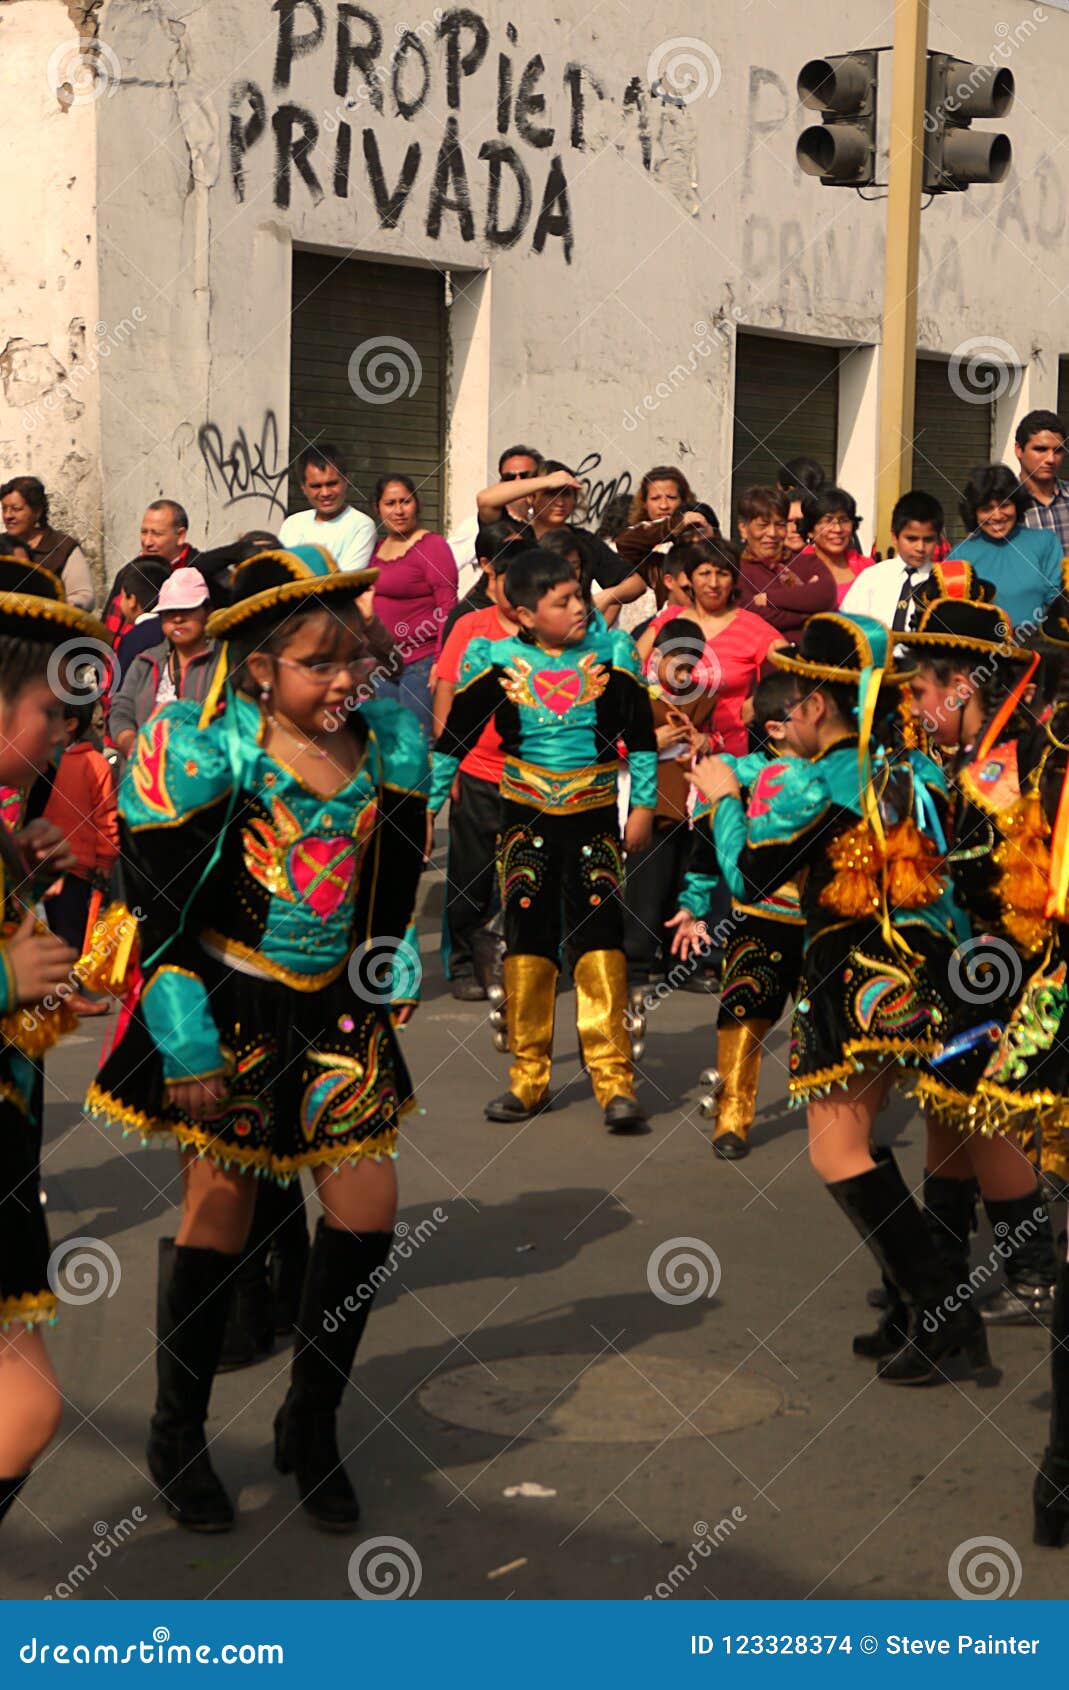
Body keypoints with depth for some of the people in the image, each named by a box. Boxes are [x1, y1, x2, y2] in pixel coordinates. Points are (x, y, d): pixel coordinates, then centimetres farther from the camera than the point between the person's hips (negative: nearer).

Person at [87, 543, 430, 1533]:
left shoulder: (392, 745, -1)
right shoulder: (205, 755, -16)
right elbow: (163, 915, -13)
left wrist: (380, 1001, 13)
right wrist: (189, 1049, -13)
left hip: (335, 1014, 5)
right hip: (228, 1013, -5)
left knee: (368, 1207, 2)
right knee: (220, 1209, -2)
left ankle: (311, 1427, 21)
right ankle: (177, 1438, 17)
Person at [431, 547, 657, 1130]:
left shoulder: (612, 651, -2)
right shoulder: (495, 660, -4)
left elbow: (641, 734, 8)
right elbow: (455, 736, 6)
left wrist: (643, 806, 6)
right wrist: (427, 804, 6)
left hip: (595, 818, -1)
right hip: (525, 818, 1)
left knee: (600, 938, -9)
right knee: (527, 939, 4)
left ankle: (615, 1081, -7)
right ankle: (528, 1078, 14)